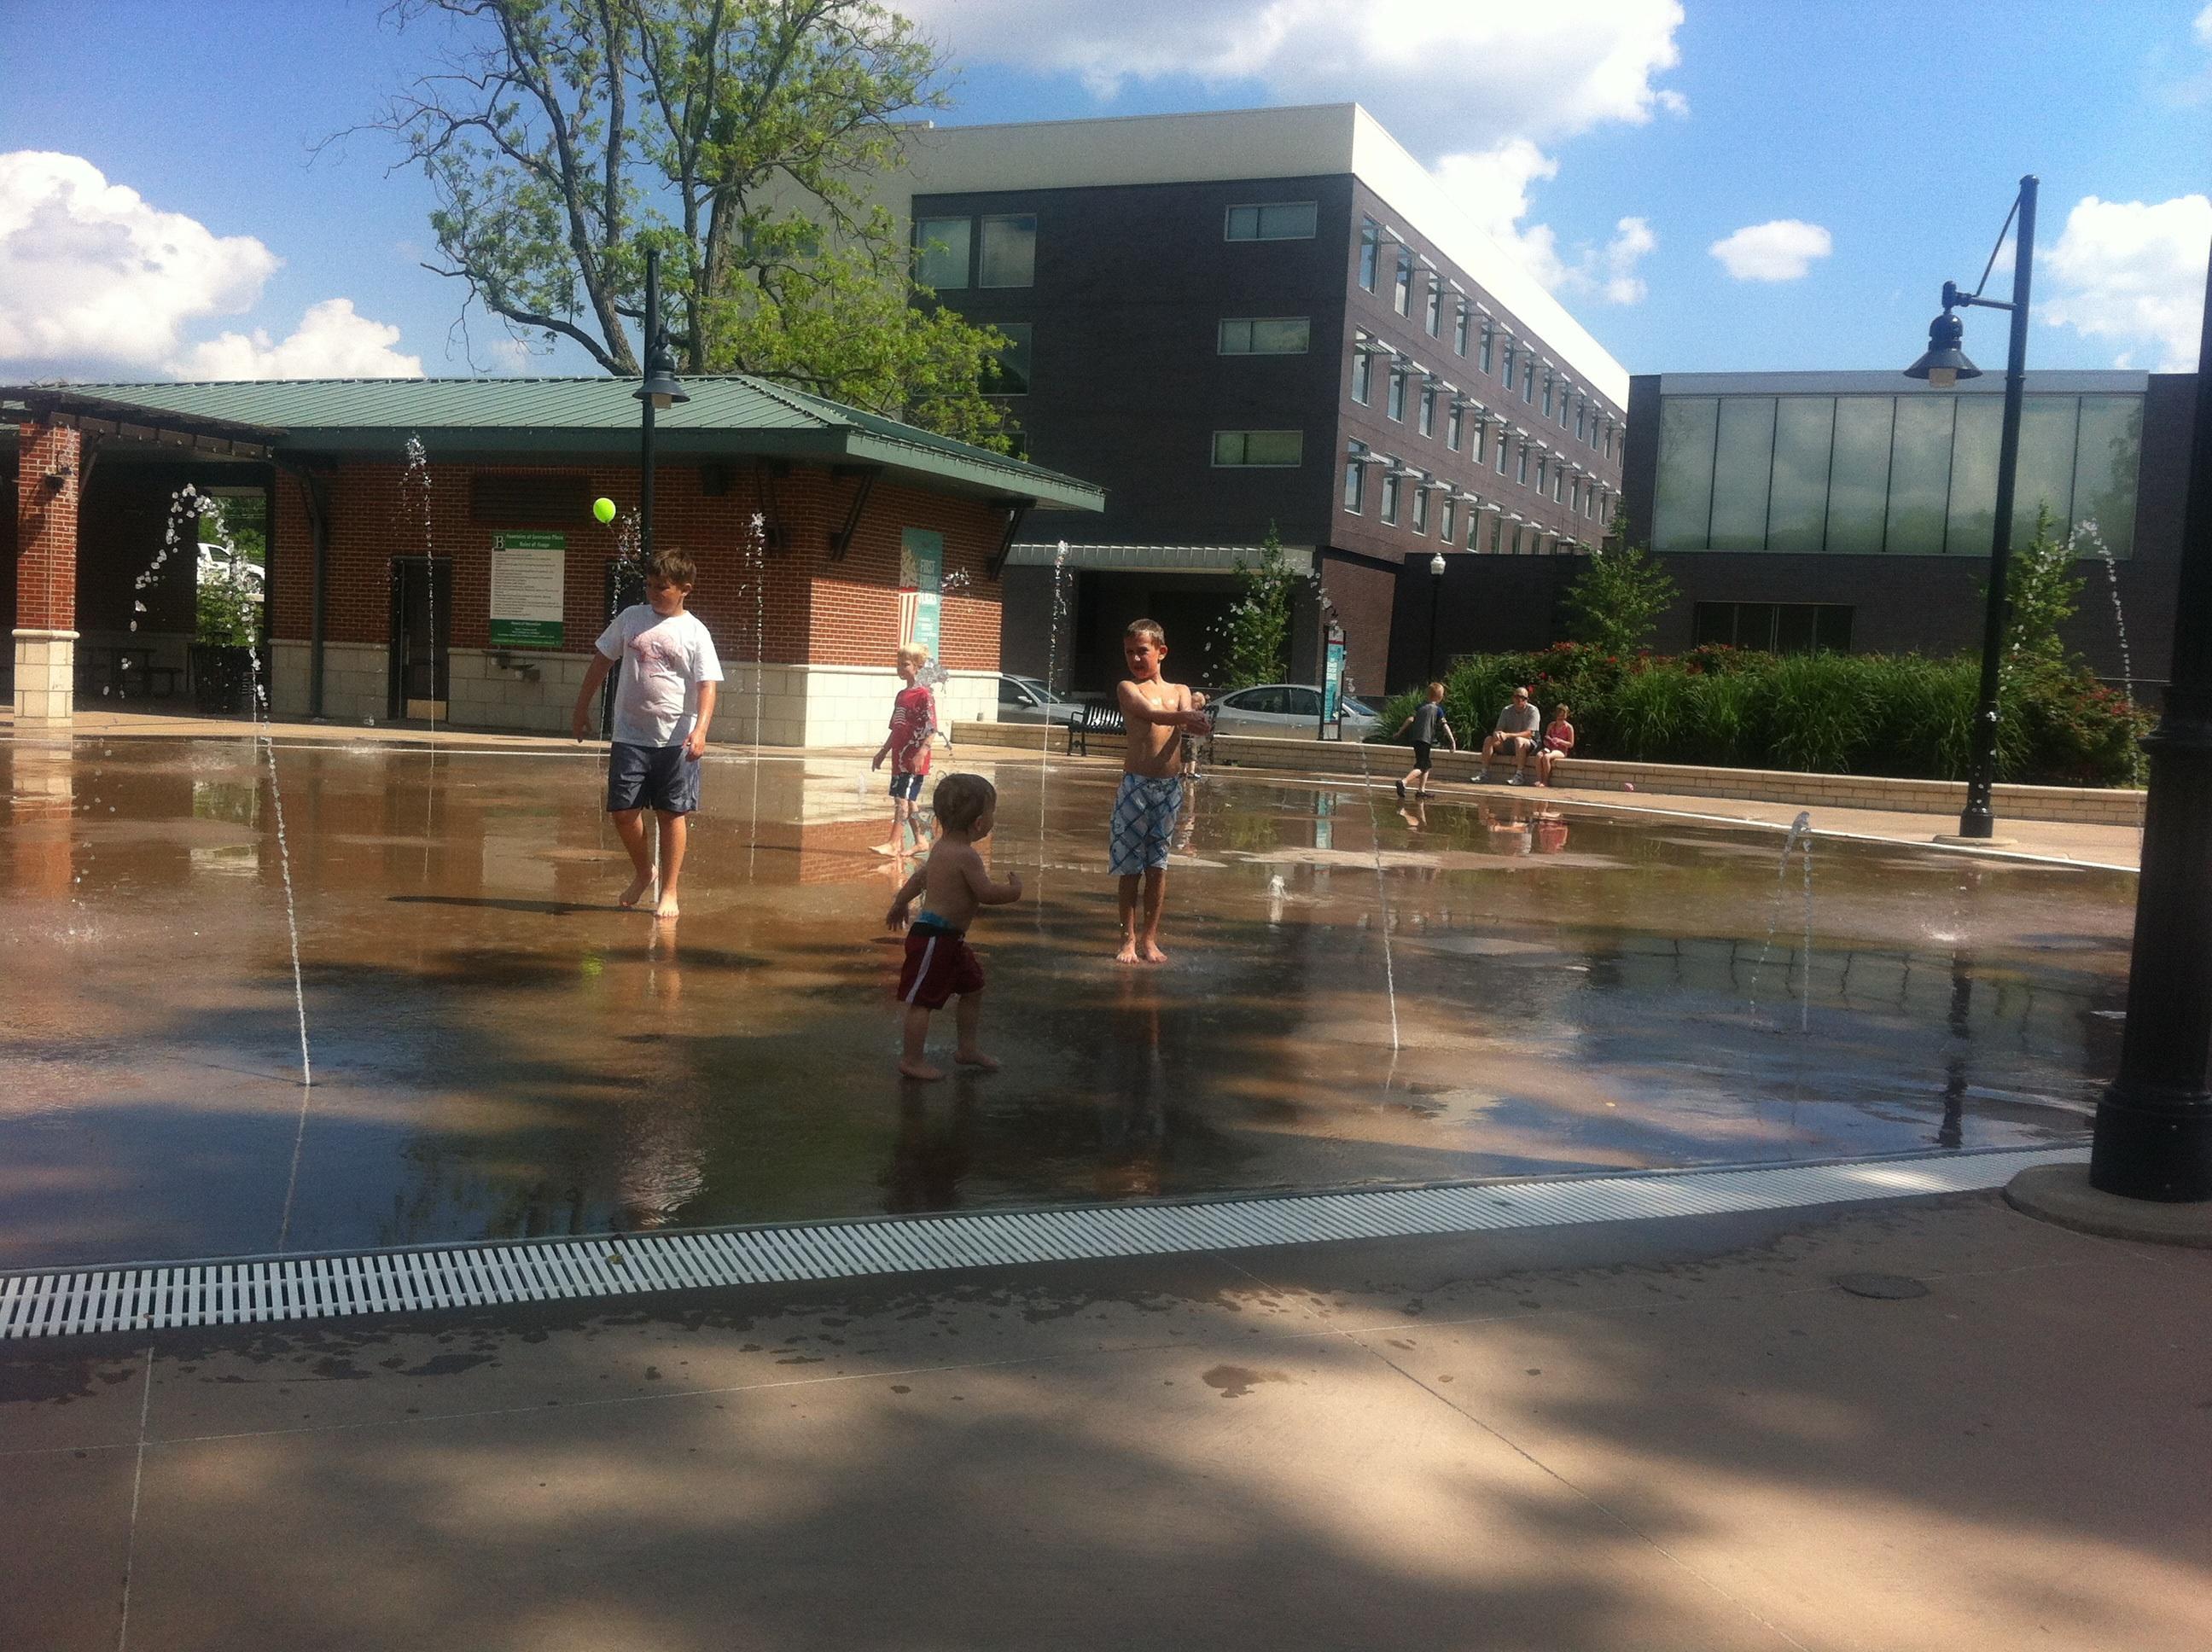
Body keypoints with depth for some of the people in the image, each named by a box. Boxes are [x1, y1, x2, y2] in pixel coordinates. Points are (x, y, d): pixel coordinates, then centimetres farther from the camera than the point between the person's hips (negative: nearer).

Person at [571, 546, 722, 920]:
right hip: (630, 735, 3)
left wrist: (700, 731, -25)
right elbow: (602, 660, 17)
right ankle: (643, 872, 28)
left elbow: (708, 686, -11)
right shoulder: (631, 618, 7)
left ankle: (669, 892, 14)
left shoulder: (695, 633, -4)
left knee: (673, 814, 3)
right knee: (623, 810, 2)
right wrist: (582, 707, 17)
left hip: (677, 739, -3)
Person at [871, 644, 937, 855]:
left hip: (914, 760, -9)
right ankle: (919, 840, 21)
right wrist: (883, 752, 24)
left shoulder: (924, 695, -11)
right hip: (899, 757, 9)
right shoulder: (902, 695, 16)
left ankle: (894, 843, -12)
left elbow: (931, 728, -16)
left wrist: (921, 753, -24)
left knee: (903, 798, -11)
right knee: (908, 800, 12)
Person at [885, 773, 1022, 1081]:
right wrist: (1014, 889, -5)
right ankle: (911, 1060, 6)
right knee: (923, 999, -2)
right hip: (934, 938, -11)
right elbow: (987, 893, -24)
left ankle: (967, 1048, 32)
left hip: (950, 939, 11)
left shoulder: (943, 848, 9)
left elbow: (919, 877, 21)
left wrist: (900, 906, 34)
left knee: (973, 988, 20)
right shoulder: (966, 856, -22)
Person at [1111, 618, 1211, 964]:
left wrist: (1191, 723, -32)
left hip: (1169, 786, 3)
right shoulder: (1127, 687, 1)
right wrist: (1184, 717, -35)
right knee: (1130, 867, 1)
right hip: (1135, 784, -3)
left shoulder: (1180, 691, 12)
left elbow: (1189, 723, -7)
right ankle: (1128, 939, 10)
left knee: (1157, 866, 7)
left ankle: (1149, 938, 15)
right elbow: (1150, 714, -18)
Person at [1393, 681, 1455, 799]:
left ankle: (1421, 790, 20)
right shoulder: (1438, 710, -2)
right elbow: (1445, 726, -6)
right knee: (1421, 767, -12)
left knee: (1427, 765, 22)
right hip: (1426, 740, -7)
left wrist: (1400, 732, 11)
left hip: (1416, 739, 7)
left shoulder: (1420, 706, 13)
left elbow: (1410, 719, 7)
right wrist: (1453, 741, -5)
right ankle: (1403, 782, -34)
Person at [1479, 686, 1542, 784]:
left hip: (1530, 743, -5)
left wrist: (1507, 735, -34)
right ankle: (1484, 772, -14)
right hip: (1509, 743, 5)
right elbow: (1498, 729, 1)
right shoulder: (1507, 710, 4)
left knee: (1519, 740, -39)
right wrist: (1496, 734, -27)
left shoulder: (1532, 711, -11)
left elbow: (1528, 734, -22)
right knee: (1489, 740, -16)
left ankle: (1520, 775, -36)